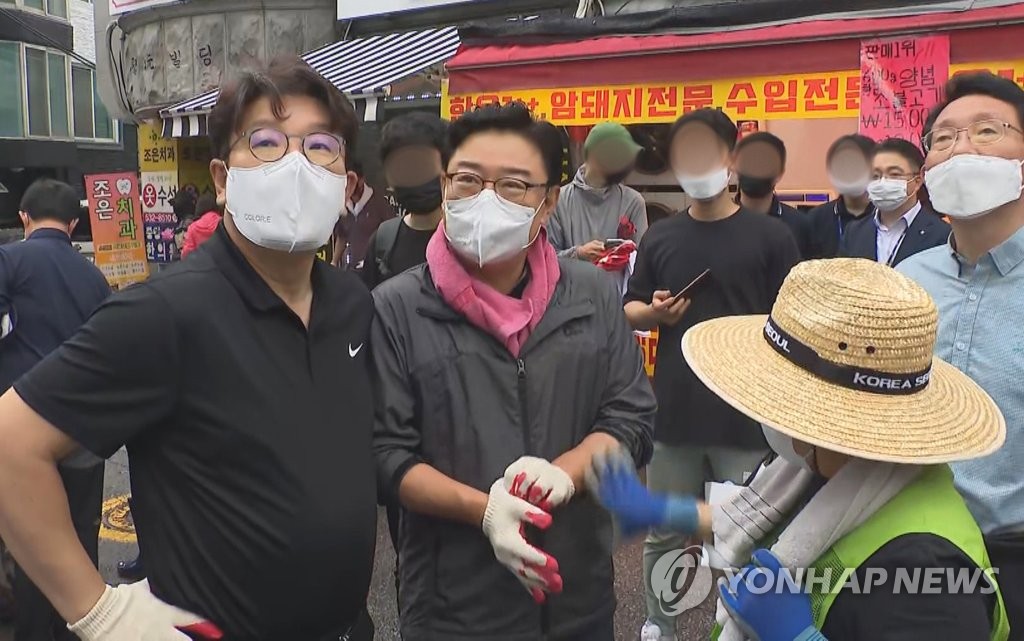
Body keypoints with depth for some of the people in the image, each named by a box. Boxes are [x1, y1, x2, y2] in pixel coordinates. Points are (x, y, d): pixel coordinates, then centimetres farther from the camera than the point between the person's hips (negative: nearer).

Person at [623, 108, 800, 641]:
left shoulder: (769, 236, -2)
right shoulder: (659, 238, 7)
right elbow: (630, 311, 13)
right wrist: (653, 312, -10)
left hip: (748, 413, -2)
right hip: (673, 411, 3)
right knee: (663, 535, 15)